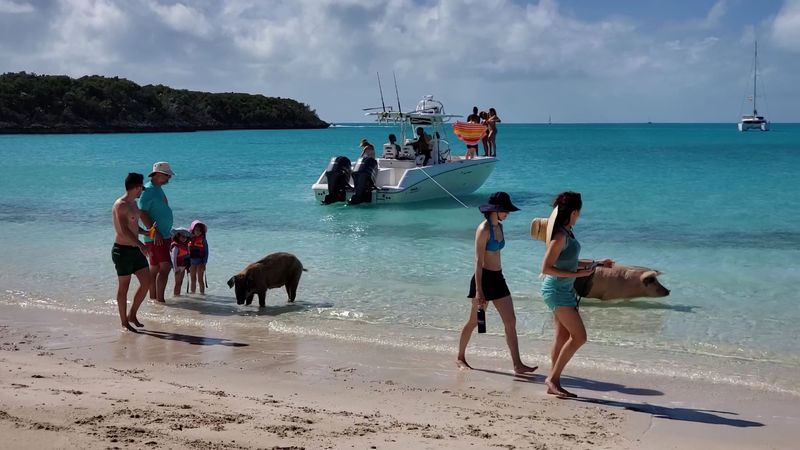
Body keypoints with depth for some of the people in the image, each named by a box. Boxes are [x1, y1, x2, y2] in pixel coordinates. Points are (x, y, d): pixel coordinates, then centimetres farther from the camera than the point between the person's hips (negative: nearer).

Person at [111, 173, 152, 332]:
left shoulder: (133, 203, 14)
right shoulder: (120, 205, -16)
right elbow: (124, 230, -26)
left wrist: (147, 232, 12)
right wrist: (141, 245, -32)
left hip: (135, 249, 9)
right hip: (123, 250, -9)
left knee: (146, 282, 6)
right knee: (123, 287, 1)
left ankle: (132, 315, 20)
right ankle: (124, 322, 10)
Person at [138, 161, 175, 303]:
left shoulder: (157, 189, 17)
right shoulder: (148, 190, -14)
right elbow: (142, 213, -21)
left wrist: (168, 235, 24)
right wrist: (154, 232, -24)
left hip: (163, 236, 10)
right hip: (155, 237, -10)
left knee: (155, 268, 12)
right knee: (165, 267, -13)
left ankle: (153, 299, 16)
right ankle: (159, 300, -11)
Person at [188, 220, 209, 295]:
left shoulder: (203, 240, -5)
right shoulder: (190, 240, 6)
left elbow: (206, 252, -7)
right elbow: (188, 252, 11)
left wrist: (204, 263, -13)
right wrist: (188, 263, 8)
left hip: (200, 261, -4)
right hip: (192, 261, 4)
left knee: (200, 279, -3)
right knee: (193, 280, 10)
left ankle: (202, 293, 1)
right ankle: (193, 293, 17)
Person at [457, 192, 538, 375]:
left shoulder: (499, 227, 10)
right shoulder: (483, 229, -15)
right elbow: (478, 261, -18)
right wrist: (478, 290, -22)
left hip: (498, 278, 8)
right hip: (484, 278, -8)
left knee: (510, 321, 2)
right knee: (474, 321, 5)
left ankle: (518, 365, 3)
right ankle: (460, 357, 23)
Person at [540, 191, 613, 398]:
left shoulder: (567, 233, 10)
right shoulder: (560, 236, -19)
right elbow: (546, 268, -21)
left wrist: (597, 263, 23)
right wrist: (577, 274, -21)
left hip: (565, 290, 10)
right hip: (557, 290, -10)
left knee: (562, 337, 10)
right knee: (579, 337, -10)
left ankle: (554, 383, 15)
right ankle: (552, 378, -3)